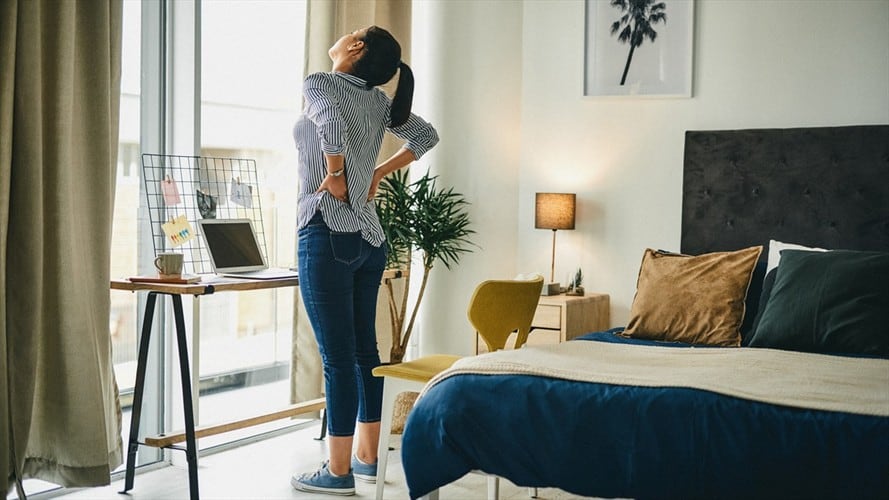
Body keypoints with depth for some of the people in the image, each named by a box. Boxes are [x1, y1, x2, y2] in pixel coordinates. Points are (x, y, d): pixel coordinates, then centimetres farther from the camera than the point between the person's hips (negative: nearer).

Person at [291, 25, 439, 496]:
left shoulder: (319, 83, -8)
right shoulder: (380, 101, 11)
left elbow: (332, 124, -28)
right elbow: (426, 135, 21)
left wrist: (335, 176, -14)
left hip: (327, 234, -7)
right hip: (369, 237, 7)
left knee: (337, 356, -4)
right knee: (364, 350, 13)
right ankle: (367, 458, 23)